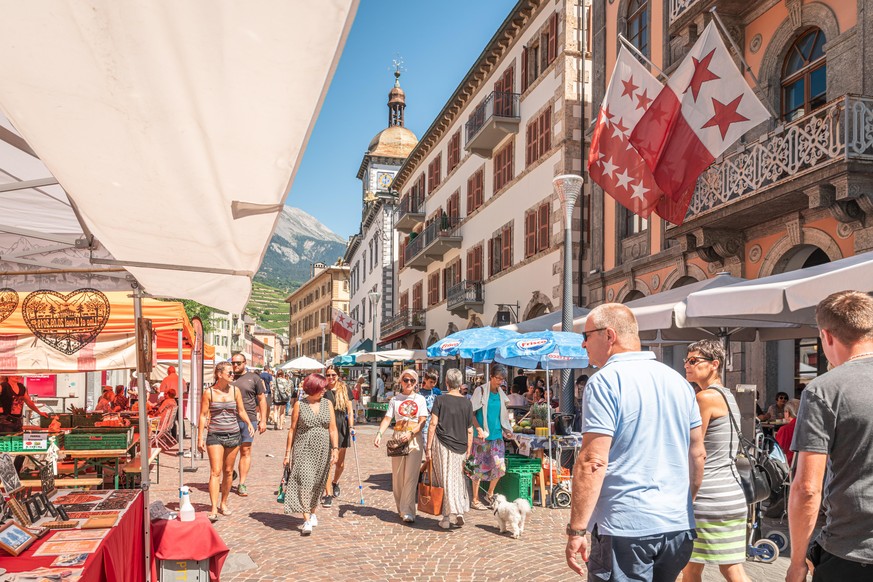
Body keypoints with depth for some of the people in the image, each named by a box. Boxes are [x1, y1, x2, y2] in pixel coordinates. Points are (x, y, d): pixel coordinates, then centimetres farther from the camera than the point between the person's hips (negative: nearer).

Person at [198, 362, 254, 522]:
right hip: (215, 436, -3)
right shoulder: (209, 392, -5)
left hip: (233, 435, 3)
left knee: (228, 471, 10)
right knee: (215, 472, -9)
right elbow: (203, 415, -2)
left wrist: (249, 423, -9)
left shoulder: (235, 390, 3)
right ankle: (214, 509, -10)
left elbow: (241, 411, 9)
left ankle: (223, 503, 25)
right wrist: (200, 438, -4)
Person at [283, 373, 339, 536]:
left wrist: (335, 448, -5)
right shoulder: (299, 404, -1)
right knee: (305, 481, -13)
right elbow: (292, 429, 2)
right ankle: (307, 521, -11)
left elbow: (333, 429, 5)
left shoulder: (327, 404, 6)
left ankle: (312, 512, 31)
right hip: (303, 449, -3)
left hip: (322, 450, 3)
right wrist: (288, 452, 1)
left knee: (317, 484, 11)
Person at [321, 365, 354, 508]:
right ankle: (328, 494, -1)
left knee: (340, 463, 11)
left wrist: (351, 426, -6)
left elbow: (350, 411, 5)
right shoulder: (322, 390, 3)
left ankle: (335, 482, 40)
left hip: (341, 428, 2)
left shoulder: (345, 390, 6)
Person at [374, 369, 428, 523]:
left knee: (410, 475, -8)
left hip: (414, 439, -2)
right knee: (397, 475, 6)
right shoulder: (395, 399, 8)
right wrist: (379, 433, -17)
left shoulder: (419, 399, 5)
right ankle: (400, 508, 21)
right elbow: (387, 418, 0)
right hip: (398, 438, 2)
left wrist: (410, 434, -19)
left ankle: (407, 511, -9)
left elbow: (422, 421, -3)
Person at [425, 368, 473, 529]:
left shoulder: (440, 400, -4)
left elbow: (433, 424, -7)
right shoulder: (467, 403, 4)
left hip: (442, 445, -3)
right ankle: (460, 513, 12)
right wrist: (468, 451, 13)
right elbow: (470, 431, 5)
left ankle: (452, 513, -4)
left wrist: (428, 447, -3)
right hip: (460, 448, 3)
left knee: (446, 480, 3)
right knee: (458, 481, 13)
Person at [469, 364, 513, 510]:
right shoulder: (481, 391, -7)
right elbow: (471, 413, -8)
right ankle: (475, 499, 14)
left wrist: (507, 430, 10)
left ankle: (490, 495, 20)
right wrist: (479, 429, -18)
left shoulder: (501, 394, 10)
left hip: (497, 435, 5)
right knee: (479, 467, 1)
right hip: (482, 437, -5)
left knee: (500, 466, 0)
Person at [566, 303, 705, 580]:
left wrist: (576, 531, -14)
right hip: (680, 527, 7)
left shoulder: (605, 382, -13)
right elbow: (698, 454, 15)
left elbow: (593, 462, -19)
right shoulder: (678, 380, 9)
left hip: (625, 529, -7)